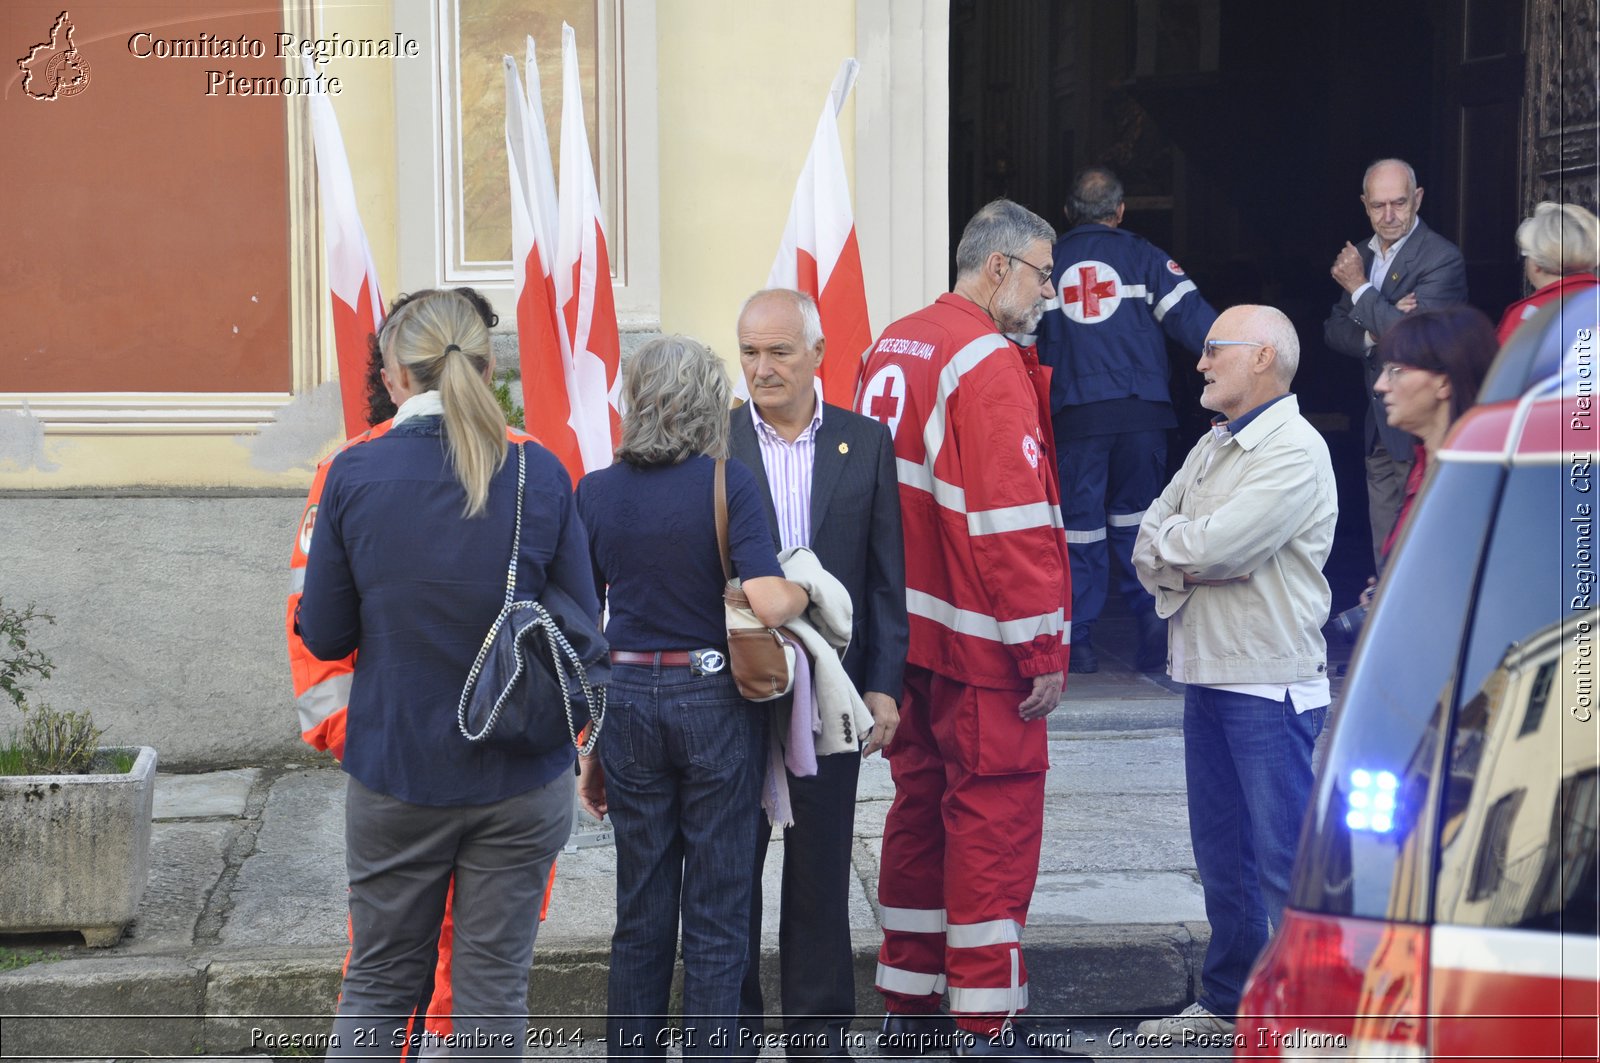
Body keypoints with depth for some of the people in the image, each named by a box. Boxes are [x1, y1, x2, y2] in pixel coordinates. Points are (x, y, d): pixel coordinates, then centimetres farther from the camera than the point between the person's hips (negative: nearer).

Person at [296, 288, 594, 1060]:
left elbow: (323, 635, -2)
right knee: (494, 984, 9)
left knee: (378, 980, 14)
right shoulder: (541, 474, -7)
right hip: (521, 775, 0)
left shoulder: (354, 474, -8)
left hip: (396, 771, 0)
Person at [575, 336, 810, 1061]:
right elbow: (769, 604, -20)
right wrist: (807, 592, 2)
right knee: (716, 916, 5)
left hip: (627, 701, 3)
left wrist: (587, 745, 10)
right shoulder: (728, 484, -9)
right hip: (714, 702, -3)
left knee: (640, 913, 13)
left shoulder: (595, 493, 1)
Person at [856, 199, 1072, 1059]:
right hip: (977, 637, -9)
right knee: (994, 812, -3)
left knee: (921, 802, 16)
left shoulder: (893, 349, 12)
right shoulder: (989, 364, -15)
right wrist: (1043, 647, -17)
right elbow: (1014, 518, -21)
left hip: (902, 629, 9)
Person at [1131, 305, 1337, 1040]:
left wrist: (1168, 541, -2)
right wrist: (1193, 562, -11)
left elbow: (1211, 546, -21)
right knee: (1222, 856, 15)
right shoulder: (1212, 449, 15)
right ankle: (1227, 1001, 25)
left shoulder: (1294, 451, -12)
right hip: (1207, 674, 8)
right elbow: (1148, 552, 9)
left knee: (1287, 861, -5)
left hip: (1270, 684, -8)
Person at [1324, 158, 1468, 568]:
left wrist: (1360, 288, -14)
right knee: (1386, 551, 13)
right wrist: (1372, 333, -13)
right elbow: (1333, 330, 9)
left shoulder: (1441, 258, -14)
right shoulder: (1362, 256, 11)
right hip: (1380, 425, 8)